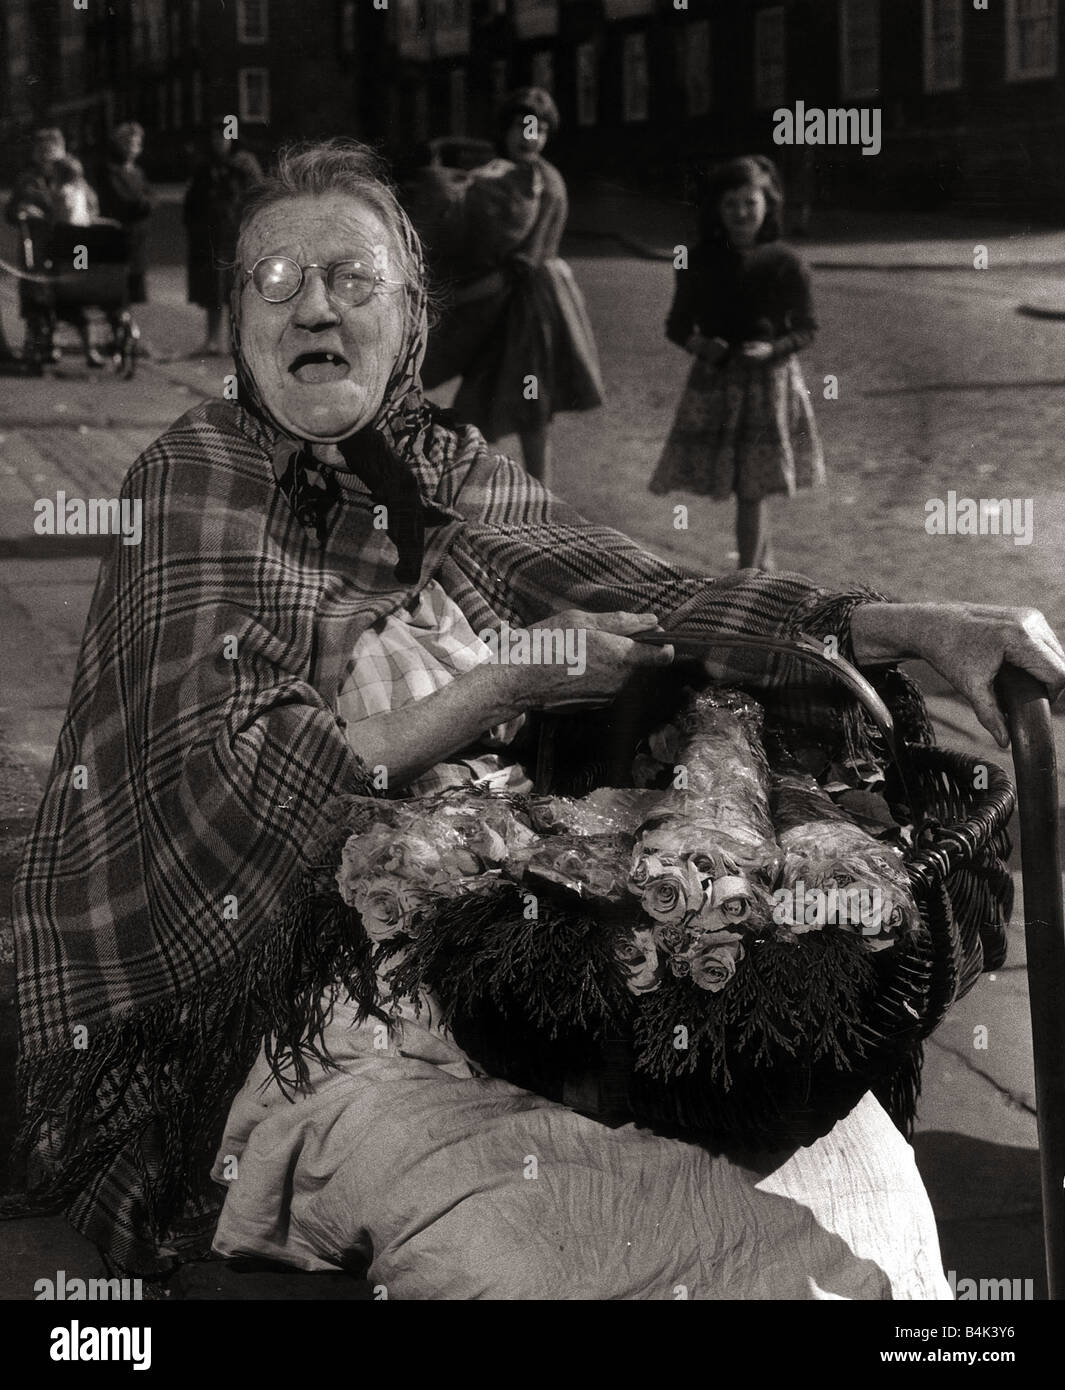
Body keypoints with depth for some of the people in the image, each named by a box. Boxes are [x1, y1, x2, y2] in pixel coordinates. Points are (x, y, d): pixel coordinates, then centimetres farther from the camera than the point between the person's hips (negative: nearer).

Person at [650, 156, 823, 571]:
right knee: (737, 484, 11)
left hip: (769, 381, -3)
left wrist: (773, 348, -19)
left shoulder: (785, 265, -6)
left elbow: (806, 329, -1)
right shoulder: (700, 263, 1)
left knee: (751, 489, -4)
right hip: (714, 380, 3)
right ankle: (763, 560, 34)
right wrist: (696, 343, -13)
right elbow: (678, 323, 8)